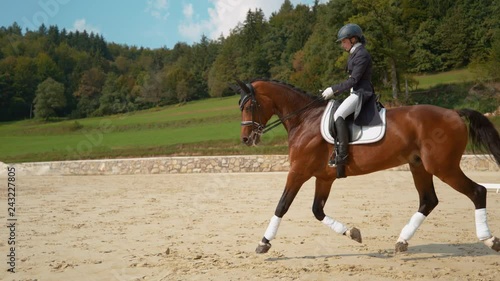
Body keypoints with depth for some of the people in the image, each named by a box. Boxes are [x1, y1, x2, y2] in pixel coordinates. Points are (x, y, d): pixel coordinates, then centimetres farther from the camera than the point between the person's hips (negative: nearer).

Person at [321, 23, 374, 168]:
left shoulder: (362, 55, -14)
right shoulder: (355, 54, 17)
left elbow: (353, 80, -19)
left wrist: (333, 90, -17)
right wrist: (335, 91, 13)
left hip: (361, 93, -11)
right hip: (356, 92, 11)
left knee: (338, 115, -28)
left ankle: (342, 155, -31)